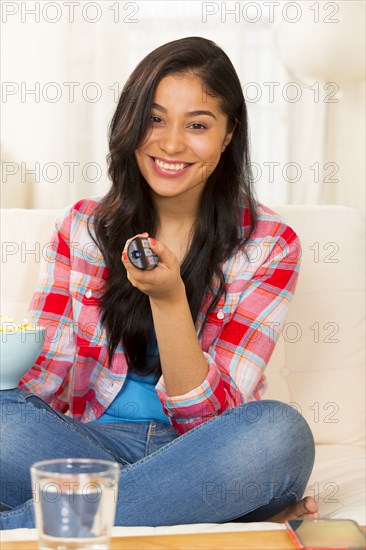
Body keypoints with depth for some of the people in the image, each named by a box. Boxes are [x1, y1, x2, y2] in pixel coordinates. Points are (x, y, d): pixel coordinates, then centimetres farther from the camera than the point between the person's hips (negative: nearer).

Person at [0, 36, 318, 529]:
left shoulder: (269, 245, -2)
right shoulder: (82, 226, 5)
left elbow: (208, 417, -8)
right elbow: (45, 376, 2)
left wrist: (168, 297, -24)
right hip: (89, 445, 1)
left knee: (280, 431, -34)